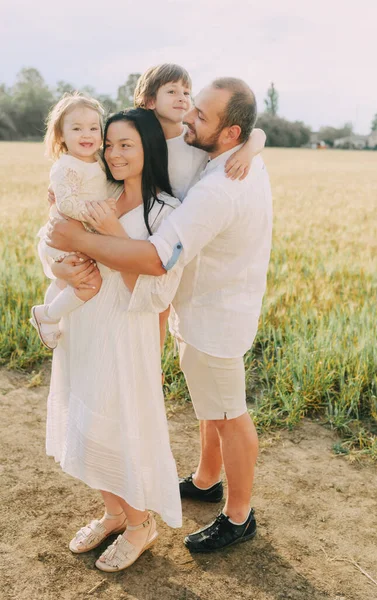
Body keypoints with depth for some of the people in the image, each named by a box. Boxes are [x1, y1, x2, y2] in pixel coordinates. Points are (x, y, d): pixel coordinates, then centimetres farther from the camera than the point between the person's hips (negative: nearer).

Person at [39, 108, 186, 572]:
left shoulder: (166, 213, -13)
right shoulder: (100, 198, 5)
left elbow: (152, 294, -18)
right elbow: (54, 254, 13)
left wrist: (114, 235, -23)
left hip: (125, 336, -6)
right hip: (81, 330, 7)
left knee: (119, 431, 5)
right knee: (86, 426, 18)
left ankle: (141, 524, 33)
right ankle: (113, 512, 42)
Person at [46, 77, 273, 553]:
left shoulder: (217, 192, -33)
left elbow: (155, 259, -39)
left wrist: (77, 240, -28)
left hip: (212, 318, -9)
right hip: (215, 304, 10)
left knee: (227, 417, 8)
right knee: (209, 404, 25)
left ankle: (238, 517, 30)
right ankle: (206, 481, 48)